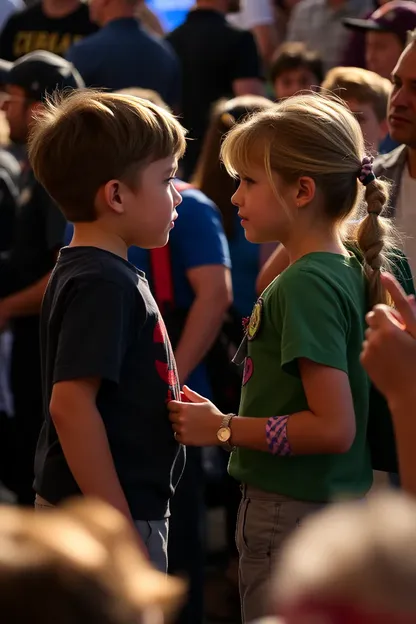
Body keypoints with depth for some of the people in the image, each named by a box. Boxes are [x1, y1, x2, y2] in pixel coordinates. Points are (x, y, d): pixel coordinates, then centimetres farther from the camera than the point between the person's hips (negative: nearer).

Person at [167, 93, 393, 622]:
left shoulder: (307, 284, -19)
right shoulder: (349, 270, 9)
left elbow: (334, 427, -24)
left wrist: (224, 430, -16)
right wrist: (219, 416, 13)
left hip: (291, 519, -10)